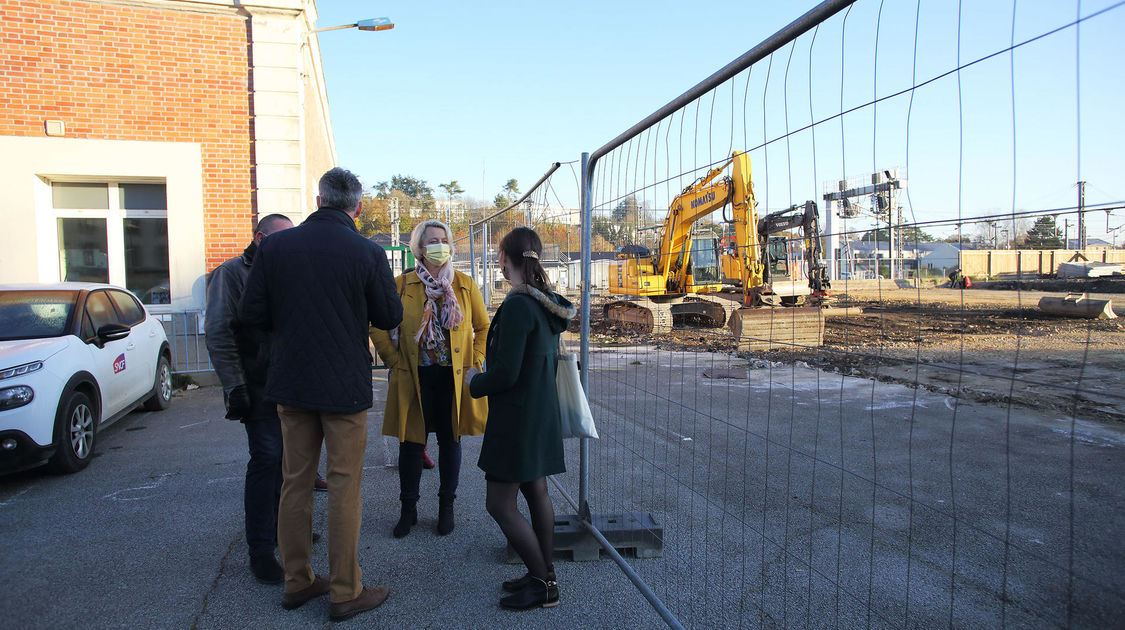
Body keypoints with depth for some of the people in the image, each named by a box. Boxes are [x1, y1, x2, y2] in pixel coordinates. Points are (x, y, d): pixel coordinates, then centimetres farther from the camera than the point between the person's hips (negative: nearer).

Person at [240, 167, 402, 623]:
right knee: (344, 486, 5)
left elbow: (251, 313, -1)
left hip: (291, 381, 4)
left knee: (295, 481, 15)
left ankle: (297, 581, 27)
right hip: (345, 384, -3)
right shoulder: (367, 253, -12)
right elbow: (390, 317, -3)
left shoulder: (274, 246, -3)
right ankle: (345, 592, 14)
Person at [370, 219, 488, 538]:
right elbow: (378, 327, 6)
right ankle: (408, 509, 20)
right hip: (415, 378, -1)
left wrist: (475, 362, 4)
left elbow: (483, 327, 13)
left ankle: (446, 506, 25)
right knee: (411, 443, 4)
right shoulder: (401, 285, 1)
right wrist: (395, 362, -1)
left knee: (450, 441, 9)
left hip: (454, 377, 1)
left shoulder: (465, 285, 6)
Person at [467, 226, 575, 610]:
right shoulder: (548, 303, 7)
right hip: (542, 412, 9)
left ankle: (543, 585, 8)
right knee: (536, 493, 17)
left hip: (517, 417, -9)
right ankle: (545, 574, 28)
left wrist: (475, 383, -4)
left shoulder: (518, 306, -21)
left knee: (500, 504, 0)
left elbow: (505, 373, -23)